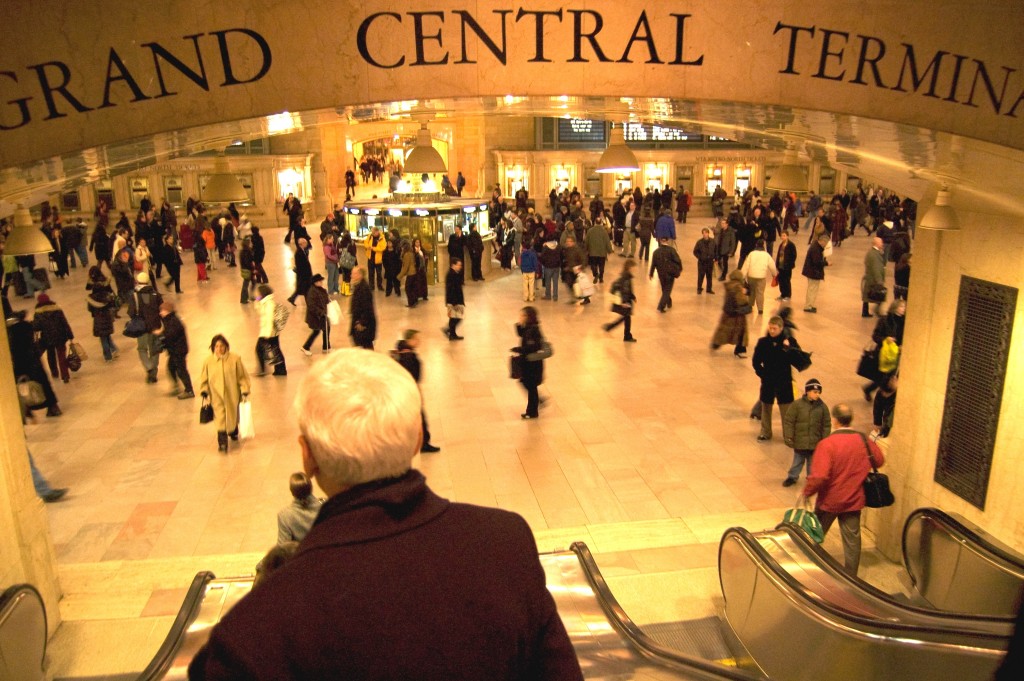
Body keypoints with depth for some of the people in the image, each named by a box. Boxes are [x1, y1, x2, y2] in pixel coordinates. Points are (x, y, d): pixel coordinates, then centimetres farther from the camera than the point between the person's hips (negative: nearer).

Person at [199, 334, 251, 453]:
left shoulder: (235, 359, -9)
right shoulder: (208, 362, -4)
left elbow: (242, 376, -2)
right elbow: (204, 378, 8)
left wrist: (244, 390, -7)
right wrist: (204, 391, -2)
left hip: (232, 395, 1)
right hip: (217, 395, 0)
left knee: (233, 415, 18)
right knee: (220, 417, -10)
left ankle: (233, 431, 48)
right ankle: (222, 442, -9)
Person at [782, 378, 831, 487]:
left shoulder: (822, 406, -5)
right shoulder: (797, 404, -13)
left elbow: (826, 425, 3)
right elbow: (788, 421, -8)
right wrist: (788, 437, -9)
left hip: (815, 442, 2)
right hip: (799, 441, -1)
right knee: (798, 460, 13)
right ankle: (792, 477, 32)